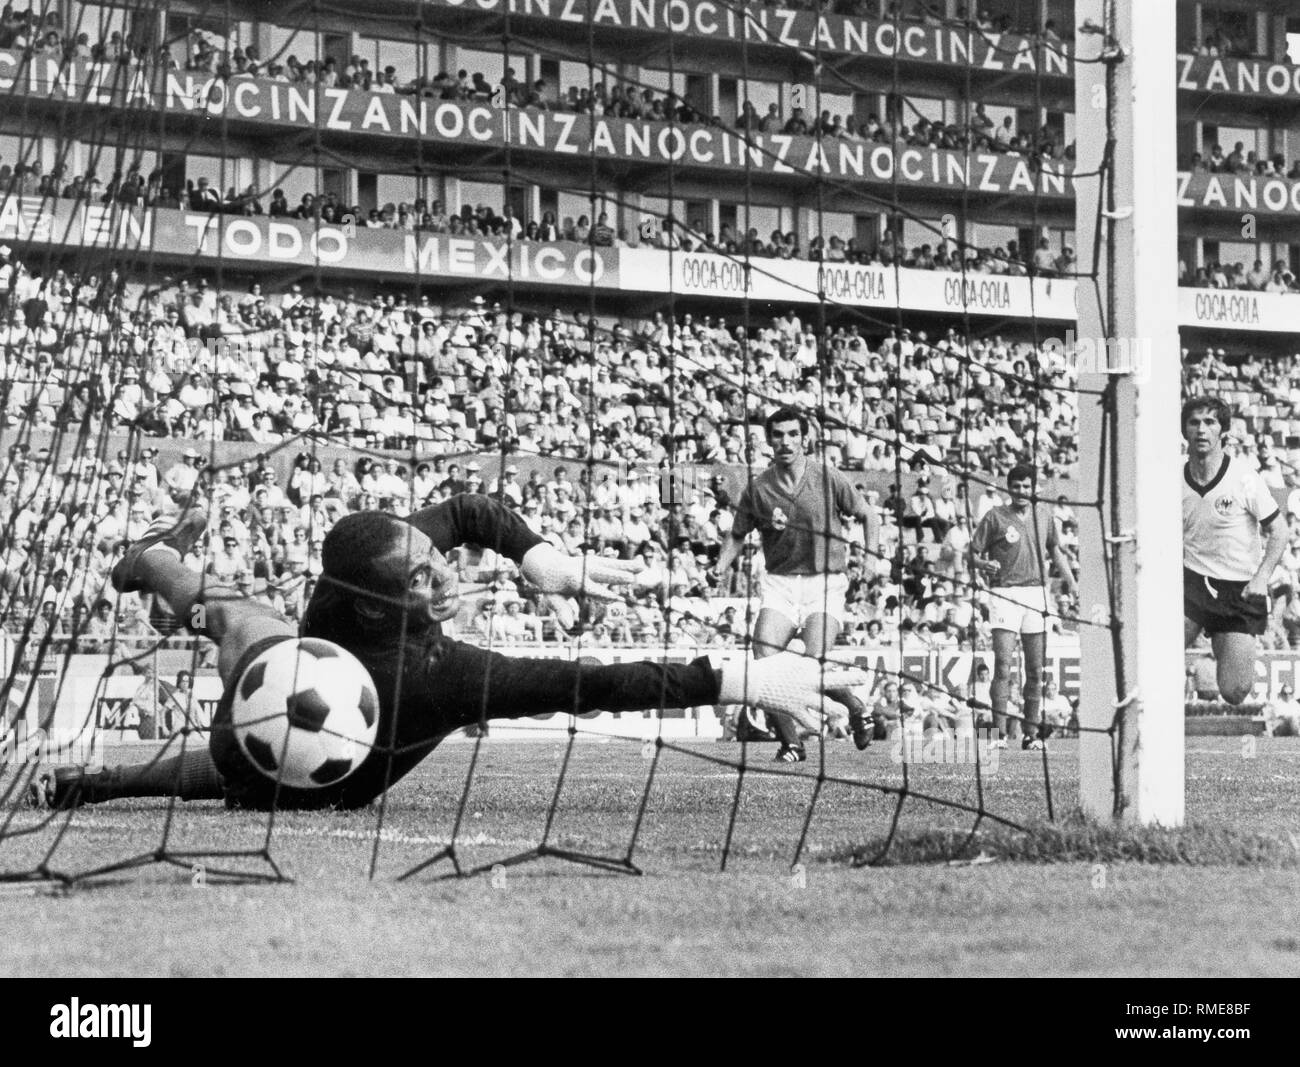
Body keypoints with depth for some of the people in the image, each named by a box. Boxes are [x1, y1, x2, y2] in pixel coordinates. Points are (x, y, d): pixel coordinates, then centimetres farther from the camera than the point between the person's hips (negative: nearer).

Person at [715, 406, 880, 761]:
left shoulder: (828, 478, -3)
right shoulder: (758, 488, 1)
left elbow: (868, 516, 8)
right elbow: (737, 534, 14)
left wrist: (871, 559, -4)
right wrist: (722, 567, -3)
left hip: (825, 581, -3)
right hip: (780, 582, 3)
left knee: (814, 662, -20)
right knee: (764, 662, -15)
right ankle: (790, 744, 2)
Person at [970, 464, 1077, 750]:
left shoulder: (1044, 517, 12)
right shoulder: (995, 517, 0)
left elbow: (1055, 551, 24)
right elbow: (973, 555, 2)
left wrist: (1072, 584, 16)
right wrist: (985, 564, -19)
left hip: (1036, 593, 4)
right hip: (1005, 594, -4)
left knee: (1035, 670, 5)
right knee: (1003, 666, -13)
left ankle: (1030, 732, 12)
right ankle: (999, 732, -13)